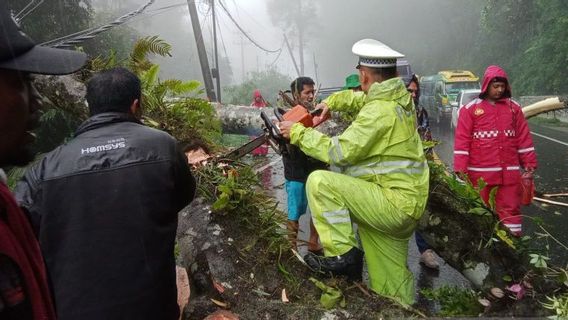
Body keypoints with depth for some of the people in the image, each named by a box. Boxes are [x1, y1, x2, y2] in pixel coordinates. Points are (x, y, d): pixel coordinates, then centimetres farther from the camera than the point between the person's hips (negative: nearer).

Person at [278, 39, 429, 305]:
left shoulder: (380, 110, -19)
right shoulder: (399, 96, 8)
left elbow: (340, 152, -20)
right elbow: (359, 98, 29)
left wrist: (298, 132, -11)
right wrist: (330, 102, 21)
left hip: (393, 203, -9)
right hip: (406, 205, 9)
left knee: (320, 181, -15)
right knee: (390, 279, 19)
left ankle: (343, 254, -9)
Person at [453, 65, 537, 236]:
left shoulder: (513, 107, 8)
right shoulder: (470, 109, -2)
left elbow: (523, 137, 10)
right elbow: (462, 139, -6)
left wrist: (529, 162, 7)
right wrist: (460, 167, -12)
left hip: (509, 171, 2)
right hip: (480, 171, -2)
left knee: (511, 208, 7)